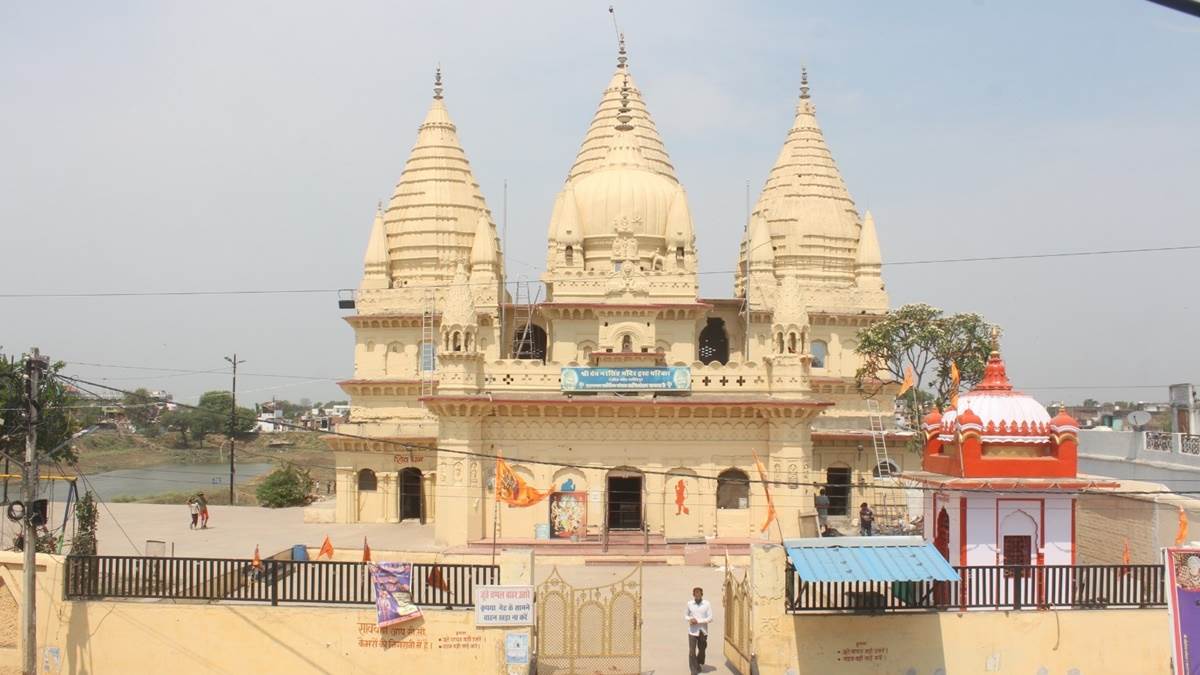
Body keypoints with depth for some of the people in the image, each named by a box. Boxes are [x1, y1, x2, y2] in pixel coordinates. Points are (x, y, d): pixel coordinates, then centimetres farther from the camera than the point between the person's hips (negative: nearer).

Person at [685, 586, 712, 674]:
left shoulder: (707, 604, -5)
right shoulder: (689, 604, 0)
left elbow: (710, 618, -7)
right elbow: (685, 615, 13)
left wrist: (698, 621, -17)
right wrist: (690, 619, -10)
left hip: (703, 631, 0)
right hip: (692, 631, 0)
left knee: (702, 650, 14)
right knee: (692, 651, -8)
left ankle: (699, 665, 41)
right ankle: (693, 670, 0)